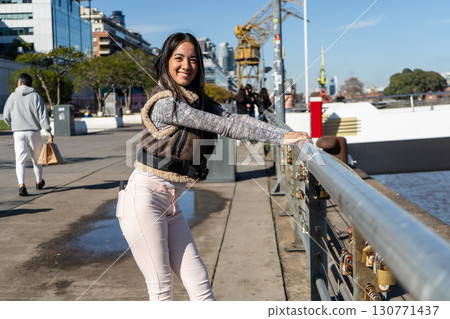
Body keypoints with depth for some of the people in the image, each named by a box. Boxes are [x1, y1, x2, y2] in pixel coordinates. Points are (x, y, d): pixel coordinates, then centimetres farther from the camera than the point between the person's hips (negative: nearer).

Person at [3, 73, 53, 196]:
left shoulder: (13, 96, 3)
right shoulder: (35, 96, 0)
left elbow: (6, 117, 7)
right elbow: (43, 115, -7)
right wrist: (49, 132, -7)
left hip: (18, 132, 0)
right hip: (34, 132, 0)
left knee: (20, 160, -2)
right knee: (36, 159, 17)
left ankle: (21, 185, -20)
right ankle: (39, 182, 33)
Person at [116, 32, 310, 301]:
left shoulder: (198, 102, 11)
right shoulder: (165, 103, -16)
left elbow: (234, 118, -1)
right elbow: (224, 125, -17)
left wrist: (283, 134, -13)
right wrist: (280, 137, -15)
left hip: (170, 203, 8)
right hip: (145, 199, -8)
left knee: (199, 281, 6)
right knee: (161, 287, 1)